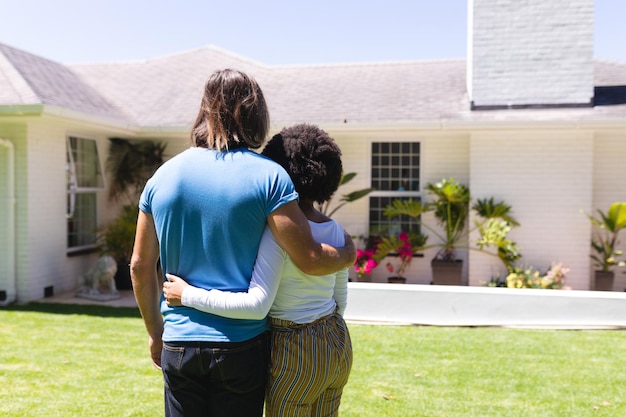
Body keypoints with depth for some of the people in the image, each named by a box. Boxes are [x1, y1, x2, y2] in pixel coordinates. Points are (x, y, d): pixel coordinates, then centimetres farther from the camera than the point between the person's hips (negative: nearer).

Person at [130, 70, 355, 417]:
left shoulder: (163, 176, 2)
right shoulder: (267, 176, -10)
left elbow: (140, 265, 8)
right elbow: (309, 260, -13)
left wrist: (155, 331, 20)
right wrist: (347, 254, 9)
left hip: (179, 345, 3)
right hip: (241, 345, -3)